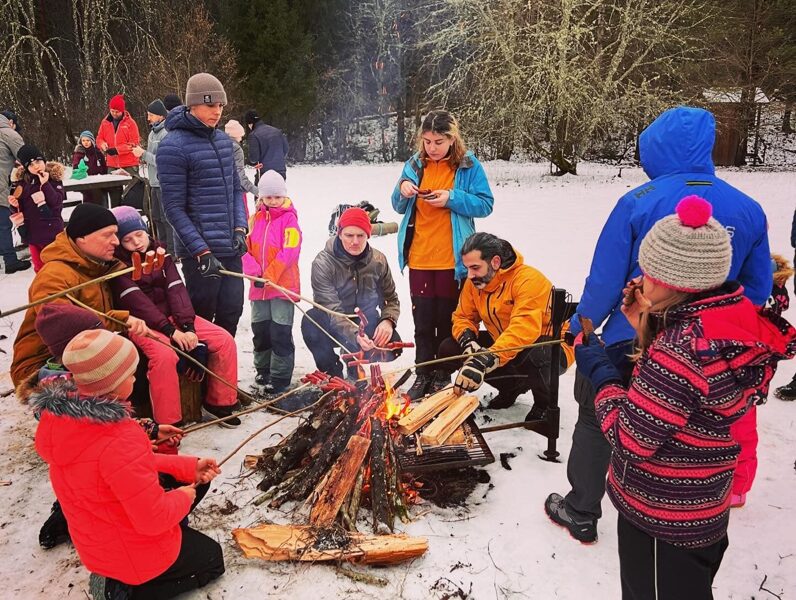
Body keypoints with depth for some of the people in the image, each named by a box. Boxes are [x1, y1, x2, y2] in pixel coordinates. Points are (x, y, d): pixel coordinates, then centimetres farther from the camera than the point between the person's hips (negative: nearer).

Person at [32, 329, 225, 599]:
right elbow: (154, 519, -29)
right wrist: (184, 498, -9)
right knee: (212, 558, 21)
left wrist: (189, 466, 0)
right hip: (136, 554, -7)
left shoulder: (60, 419, -9)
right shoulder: (120, 439, -37)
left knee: (195, 479, 21)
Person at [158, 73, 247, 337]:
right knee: (202, 317, 5)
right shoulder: (173, 146, -11)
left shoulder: (224, 140, 10)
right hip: (199, 251, -6)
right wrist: (202, 251, -17)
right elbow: (174, 208, -12)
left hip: (231, 247, 7)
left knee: (231, 311, 14)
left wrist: (240, 229, 0)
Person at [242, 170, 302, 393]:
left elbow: (289, 252, -15)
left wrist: (269, 275, -18)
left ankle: (280, 377, 6)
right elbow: (246, 247, 4)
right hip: (258, 285, 5)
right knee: (260, 329, 15)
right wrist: (254, 272, -12)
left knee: (281, 332, -3)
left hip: (283, 283, -5)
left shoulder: (289, 218, -7)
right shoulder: (255, 218, 8)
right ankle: (263, 370, 33)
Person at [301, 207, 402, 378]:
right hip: (333, 326, -3)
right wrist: (355, 334, -45)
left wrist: (388, 320, -21)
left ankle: (358, 374, 11)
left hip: (367, 324, 3)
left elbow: (391, 298, 3)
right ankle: (333, 376, -9)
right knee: (310, 322, -32)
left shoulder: (378, 260, -8)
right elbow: (331, 309, -27)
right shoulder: (323, 262, -19)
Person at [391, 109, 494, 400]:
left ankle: (442, 375, 21)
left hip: (452, 259, -3)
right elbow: (399, 207, 15)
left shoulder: (469, 166, -3)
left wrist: (452, 198, -17)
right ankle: (423, 374, 20)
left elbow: (485, 205, -5)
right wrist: (403, 190, -8)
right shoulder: (415, 164, 7)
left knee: (446, 319, 7)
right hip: (419, 256, 3)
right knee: (422, 319, 7)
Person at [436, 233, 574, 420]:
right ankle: (511, 387, 11)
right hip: (502, 345, 7)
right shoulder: (474, 283, -4)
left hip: (551, 348, -7)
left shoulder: (528, 280, -27)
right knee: (448, 349, -7)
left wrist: (483, 361, -49)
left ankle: (544, 400, -5)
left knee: (532, 357, -43)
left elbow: (523, 330, -39)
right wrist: (468, 340, -24)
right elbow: (463, 317, 1)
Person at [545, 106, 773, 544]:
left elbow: (605, 280, -15)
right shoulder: (748, 211, -3)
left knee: (595, 421, 17)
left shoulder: (638, 202, -17)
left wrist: (581, 327, 1)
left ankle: (581, 512, 31)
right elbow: (757, 289, 4)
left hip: (632, 344, -4)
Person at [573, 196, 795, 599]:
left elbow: (629, 440, -25)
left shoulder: (680, 350, -32)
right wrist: (647, 328, -2)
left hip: (660, 518, -8)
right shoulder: (738, 319, -7)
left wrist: (600, 372, -13)